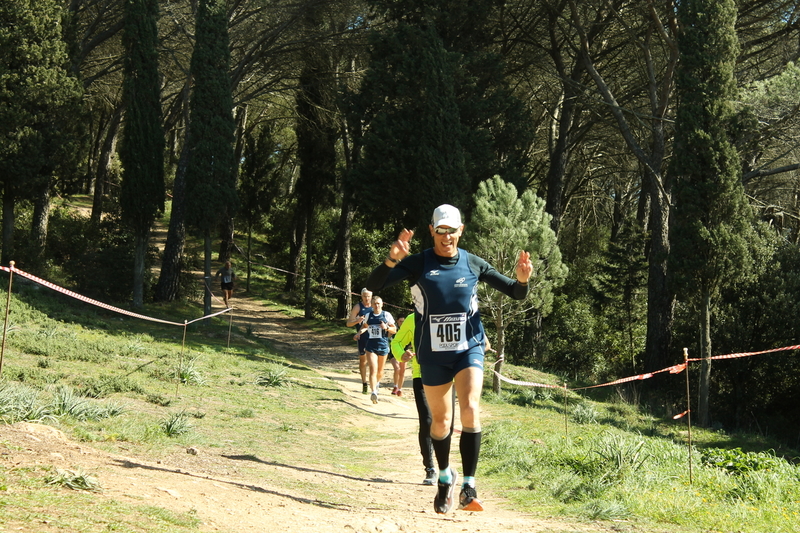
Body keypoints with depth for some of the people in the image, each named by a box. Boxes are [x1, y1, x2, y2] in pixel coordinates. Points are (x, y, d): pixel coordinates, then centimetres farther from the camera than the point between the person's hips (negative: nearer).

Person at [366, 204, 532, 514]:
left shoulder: (473, 264, -1)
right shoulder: (418, 264, -5)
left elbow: (515, 294, 7)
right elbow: (373, 287, -15)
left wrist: (522, 279, -17)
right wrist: (391, 260, -33)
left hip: (469, 349, 0)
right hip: (432, 354, 0)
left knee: (470, 409, -21)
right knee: (440, 420, 10)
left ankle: (469, 488, -18)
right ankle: (445, 477, 36)